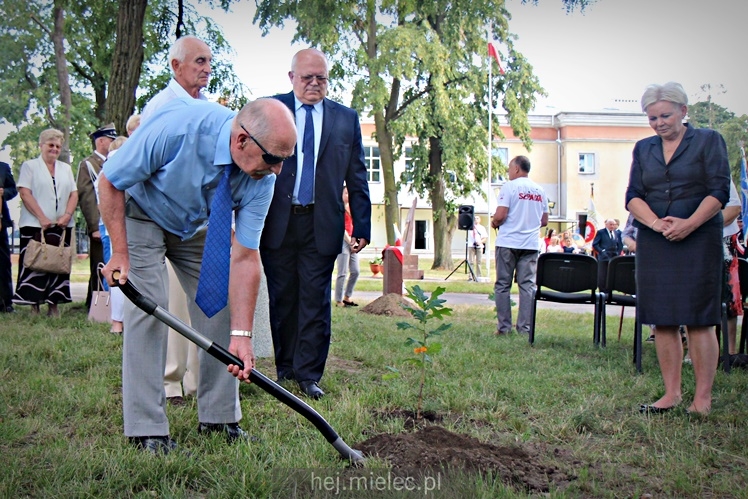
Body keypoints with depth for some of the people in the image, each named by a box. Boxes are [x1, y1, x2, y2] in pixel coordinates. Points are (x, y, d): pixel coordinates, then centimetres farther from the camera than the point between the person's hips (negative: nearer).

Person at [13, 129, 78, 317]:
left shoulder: (66, 168, 17)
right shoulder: (30, 166, 5)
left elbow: (74, 194, 11)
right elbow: (25, 193, -6)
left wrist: (67, 215, -7)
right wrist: (42, 218, -15)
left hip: (62, 226, 4)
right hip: (35, 225, -4)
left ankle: (54, 304, 5)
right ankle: (34, 305, -1)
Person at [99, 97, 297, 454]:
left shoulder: (262, 178, -24)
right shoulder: (176, 126, -38)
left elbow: (245, 256, -22)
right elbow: (110, 182, -24)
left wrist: (241, 335, -28)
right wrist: (120, 253, -27)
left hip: (197, 227, 4)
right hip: (141, 215, -4)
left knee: (219, 306, -3)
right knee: (148, 308, -15)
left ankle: (218, 419, 10)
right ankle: (146, 431, -7)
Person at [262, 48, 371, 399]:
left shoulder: (346, 118, 9)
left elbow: (356, 177, 9)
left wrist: (362, 226, 4)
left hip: (322, 224, 1)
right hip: (278, 221, 0)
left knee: (315, 300, 1)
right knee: (282, 298, 8)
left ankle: (309, 374, 9)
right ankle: (285, 368, 21)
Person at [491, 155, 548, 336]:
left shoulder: (510, 186, -7)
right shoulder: (540, 190, 9)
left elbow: (500, 216, -14)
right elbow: (544, 221, 13)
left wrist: (494, 223, 5)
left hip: (508, 243, -4)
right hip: (531, 244, 4)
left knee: (503, 285, 4)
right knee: (528, 286, 4)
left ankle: (504, 327, 4)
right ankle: (525, 328, 2)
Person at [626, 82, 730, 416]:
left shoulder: (708, 140, 4)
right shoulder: (643, 148, 14)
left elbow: (719, 190, -4)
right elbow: (633, 196, 6)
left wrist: (689, 224, -17)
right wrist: (655, 222, -13)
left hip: (698, 240, -4)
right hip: (654, 242, 4)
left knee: (698, 319, -5)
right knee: (661, 320, 3)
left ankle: (702, 397, 1)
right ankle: (672, 393, 11)